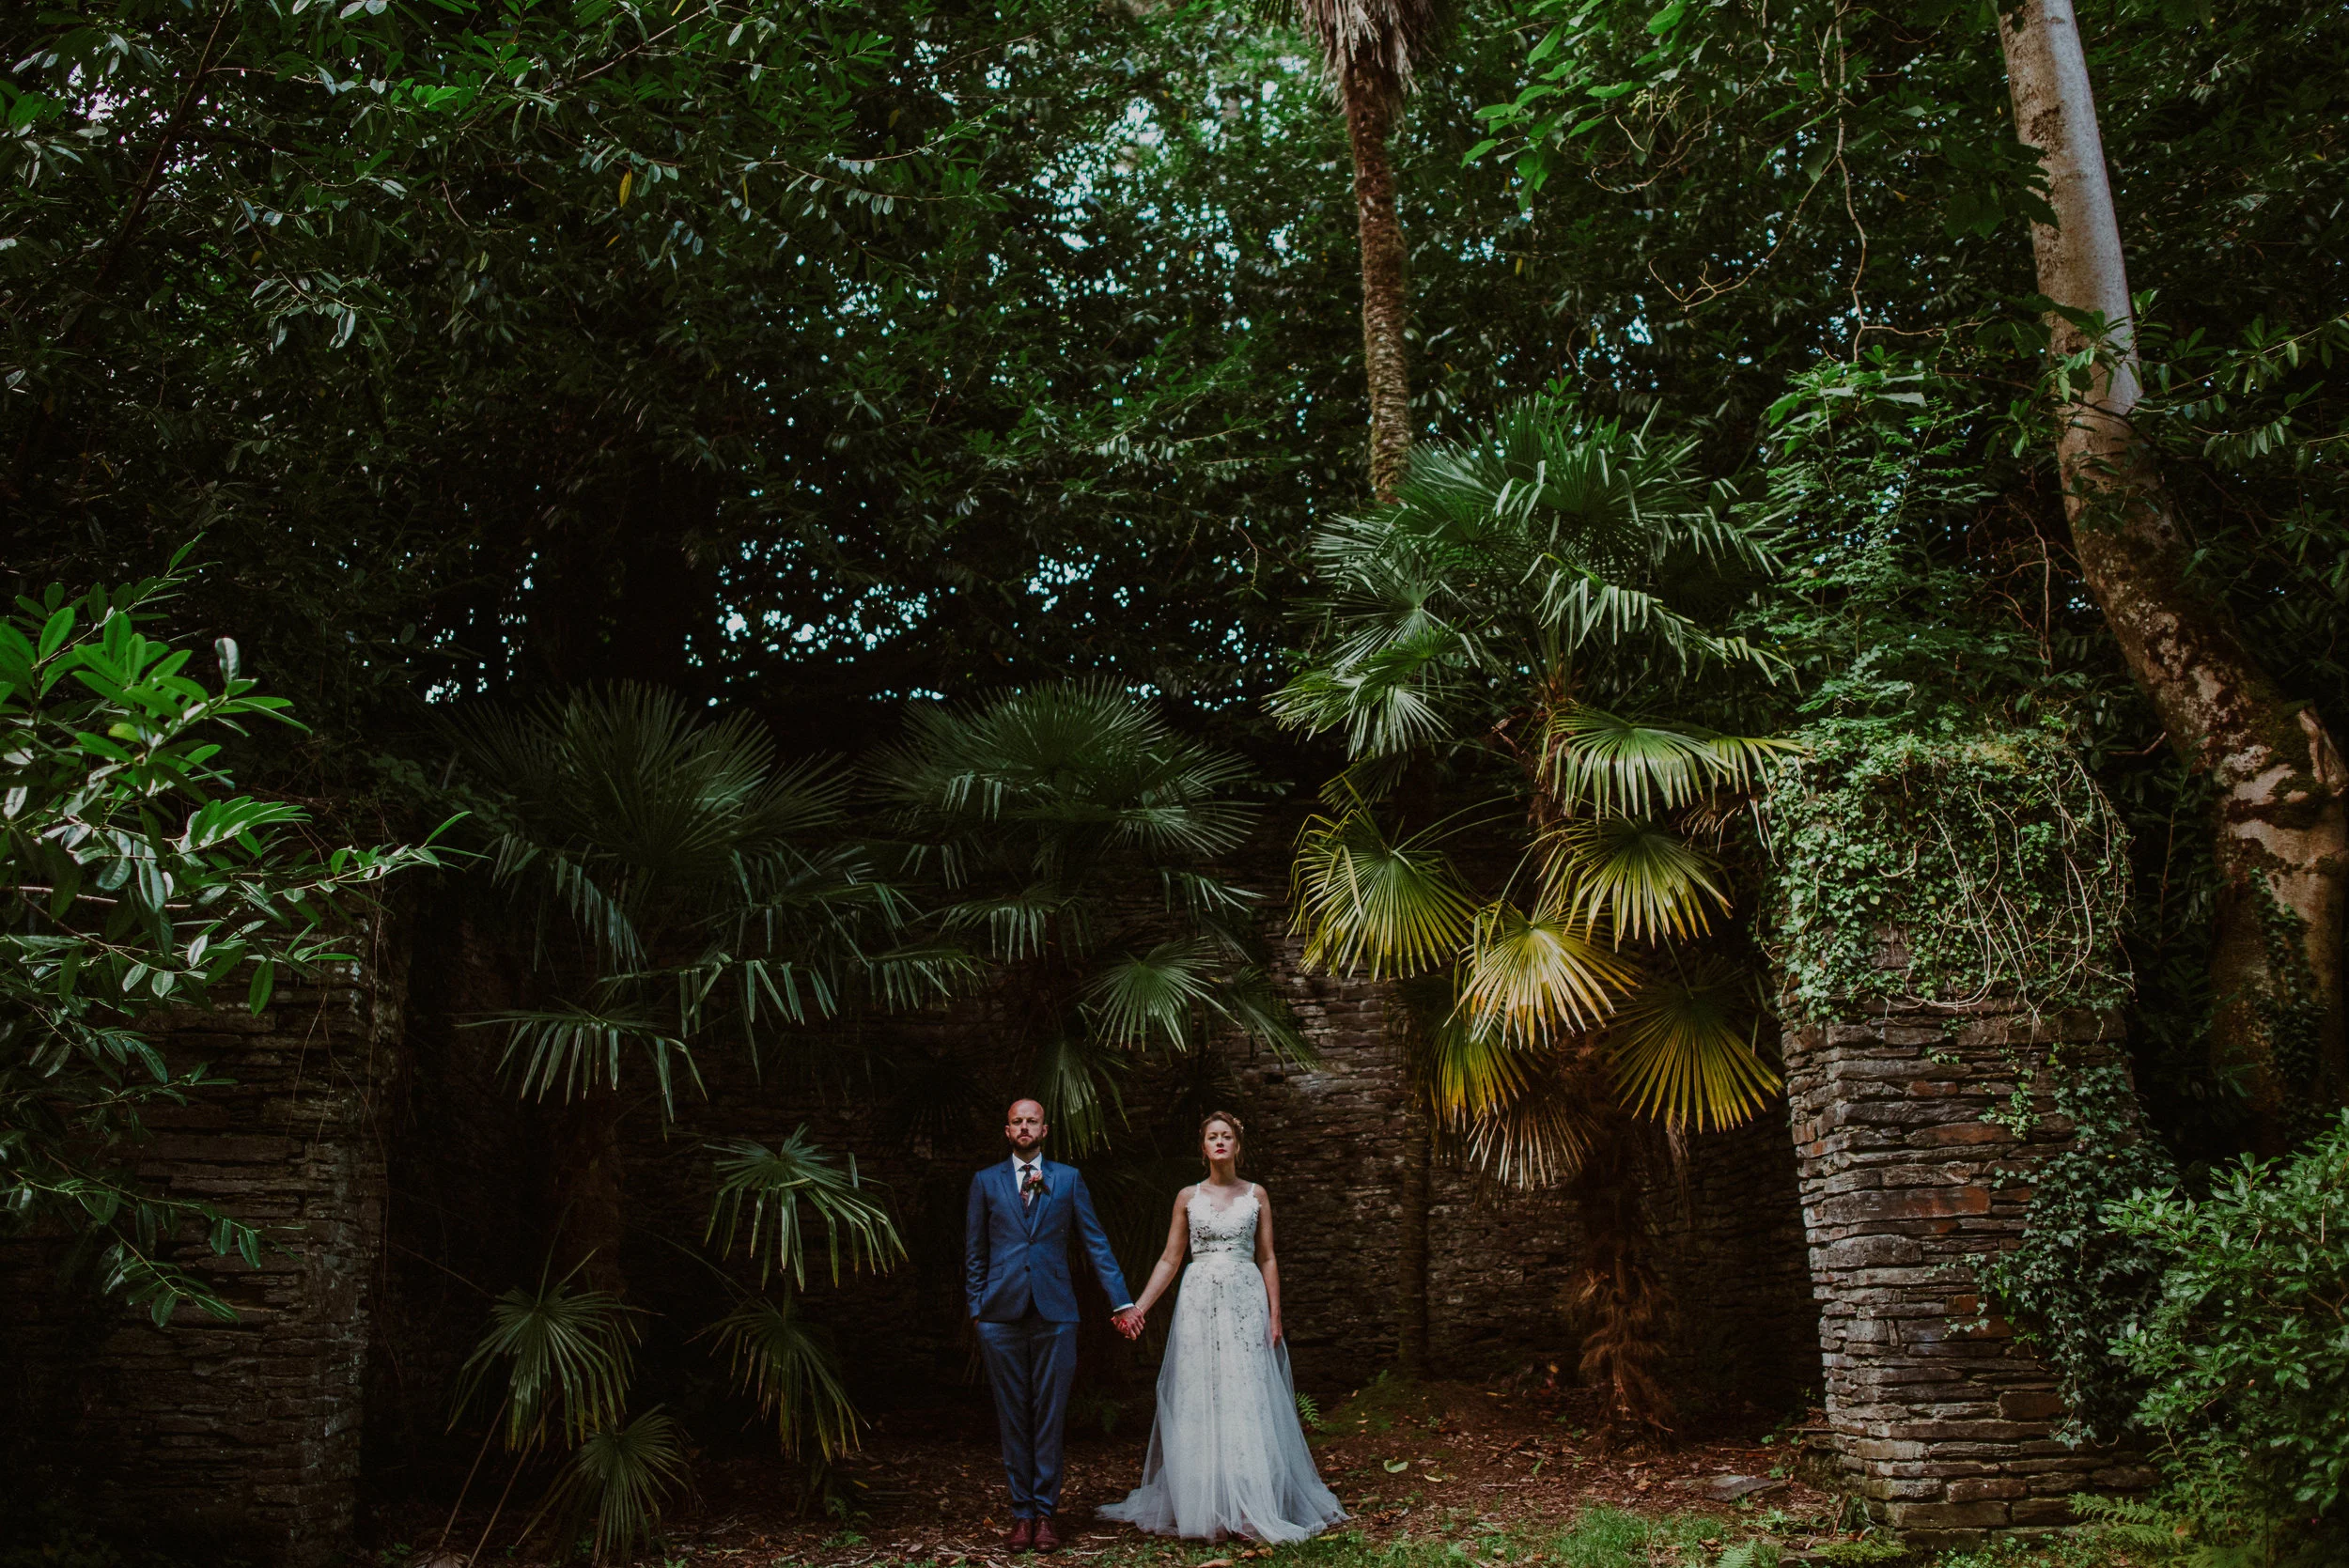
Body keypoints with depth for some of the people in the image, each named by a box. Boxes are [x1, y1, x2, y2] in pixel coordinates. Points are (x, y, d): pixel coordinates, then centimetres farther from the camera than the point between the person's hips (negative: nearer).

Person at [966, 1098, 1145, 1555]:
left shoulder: (1069, 1179, 9)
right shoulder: (985, 1182, 10)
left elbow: (1096, 1243, 7)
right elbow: (974, 1255, 11)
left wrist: (1124, 1302, 2)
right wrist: (977, 1309, 2)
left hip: (1054, 1312, 0)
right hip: (1002, 1314, 0)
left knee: (1050, 1416, 2)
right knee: (1013, 1418, 4)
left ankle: (1045, 1512, 11)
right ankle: (1022, 1513, 13)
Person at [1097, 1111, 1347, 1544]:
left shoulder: (1256, 1195, 7)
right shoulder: (1188, 1197, 7)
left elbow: (1267, 1259, 7)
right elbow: (1170, 1260, 7)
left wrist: (1275, 1315, -1)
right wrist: (1139, 1306, -1)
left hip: (1245, 1302, -1)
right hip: (1199, 1302, 1)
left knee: (1248, 1399, -2)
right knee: (1198, 1402, 1)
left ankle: (1253, 1505, 5)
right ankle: (1205, 1507, 8)